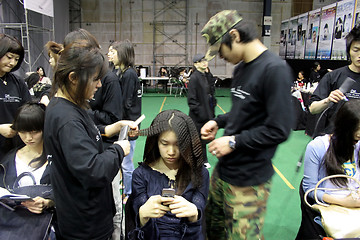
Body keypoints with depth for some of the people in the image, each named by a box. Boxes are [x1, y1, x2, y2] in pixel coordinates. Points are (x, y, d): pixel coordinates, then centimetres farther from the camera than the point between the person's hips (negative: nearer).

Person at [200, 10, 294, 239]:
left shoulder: (275, 69, -19)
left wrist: (234, 142, -15)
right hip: (224, 170, 9)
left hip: (248, 180, -8)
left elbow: (279, 130, -22)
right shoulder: (241, 69, 9)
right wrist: (218, 121, 3)